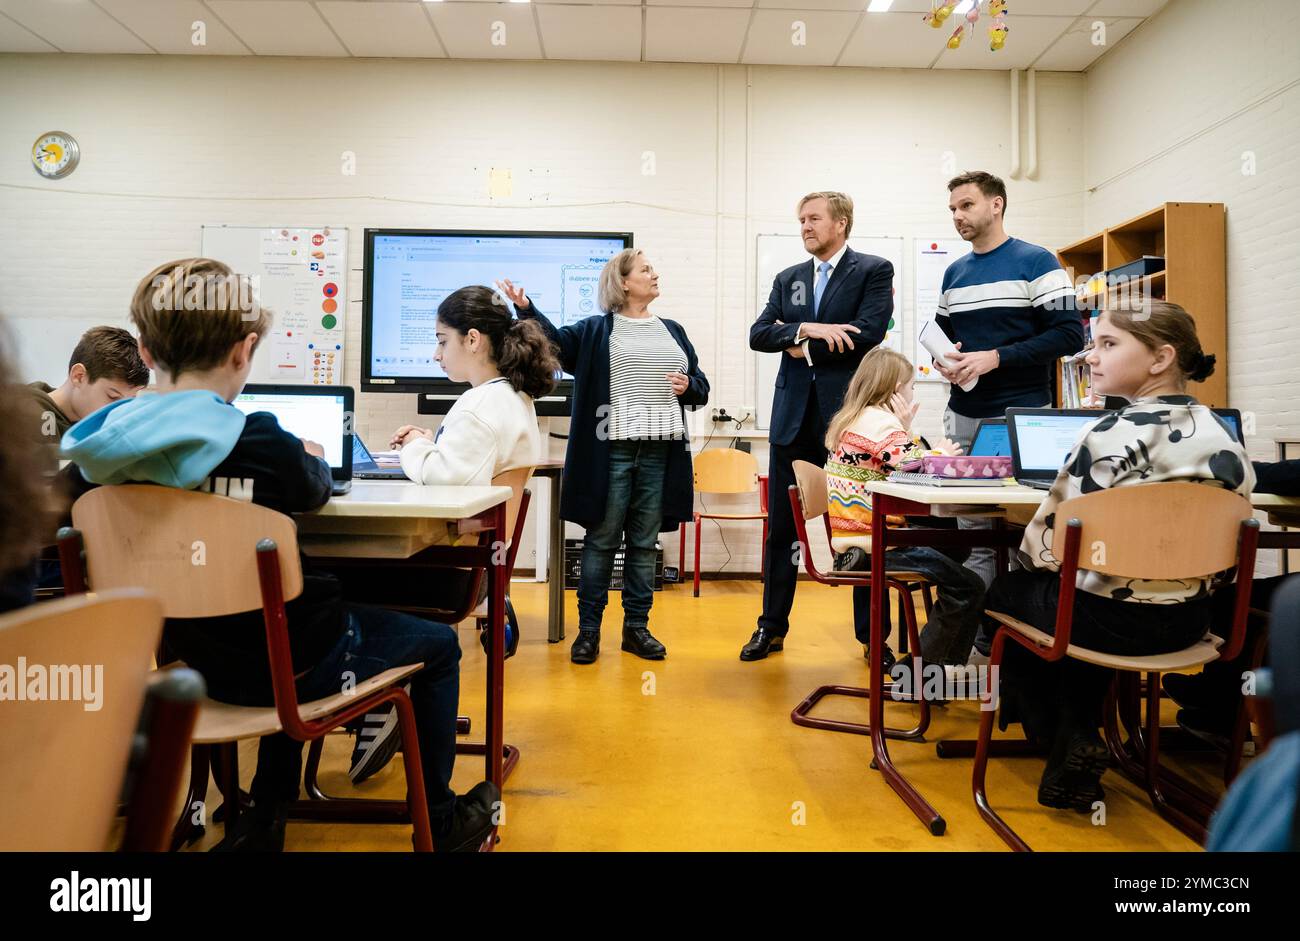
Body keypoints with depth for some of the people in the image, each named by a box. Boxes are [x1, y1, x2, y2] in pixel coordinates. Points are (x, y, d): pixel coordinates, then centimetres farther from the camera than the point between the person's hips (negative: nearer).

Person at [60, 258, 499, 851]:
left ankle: (262, 823, 41)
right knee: (439, 645, 16)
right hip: (295, 666, -6)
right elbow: (315, 491, -4)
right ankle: (441, 821, 29)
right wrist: (312, 458, 17)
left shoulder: (98, 451, -9)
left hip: (198, 665, 7)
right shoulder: (261, 445, -26)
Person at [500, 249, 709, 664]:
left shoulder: (673, 331, 18)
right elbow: (556, 341, -13)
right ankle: (588, 628, 12)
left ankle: (636, 627, 19)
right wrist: (525, 308, -28)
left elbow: (701, 387, 19)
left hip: (661, 453, 4)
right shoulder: (595, 330, 6)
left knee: (644, 543, 9)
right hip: (612, 451, -3)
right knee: (601, 540, 1)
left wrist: (688, 386, -3)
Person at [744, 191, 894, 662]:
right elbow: (758, 334, 2)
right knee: (780, 527, 8)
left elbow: (868, 334, -13)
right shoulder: (788, 278, 15)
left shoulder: (874, 270, 2)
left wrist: (805, 348, -6)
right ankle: (772, 627, 20)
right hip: (794, 415, 4)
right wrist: (806, 328, -14)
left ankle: (872, 633, 17)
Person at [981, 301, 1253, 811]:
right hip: (1191, 621, 7)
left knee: (1004, 590, 20)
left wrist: (1033, 555, 3)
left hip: (1109, 620, -6)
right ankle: (1078, 733, 32)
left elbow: (1045, 546, -19)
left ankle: (1062, 739, 18)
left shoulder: (1110, 436, -21)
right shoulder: (1224, 436, -1)